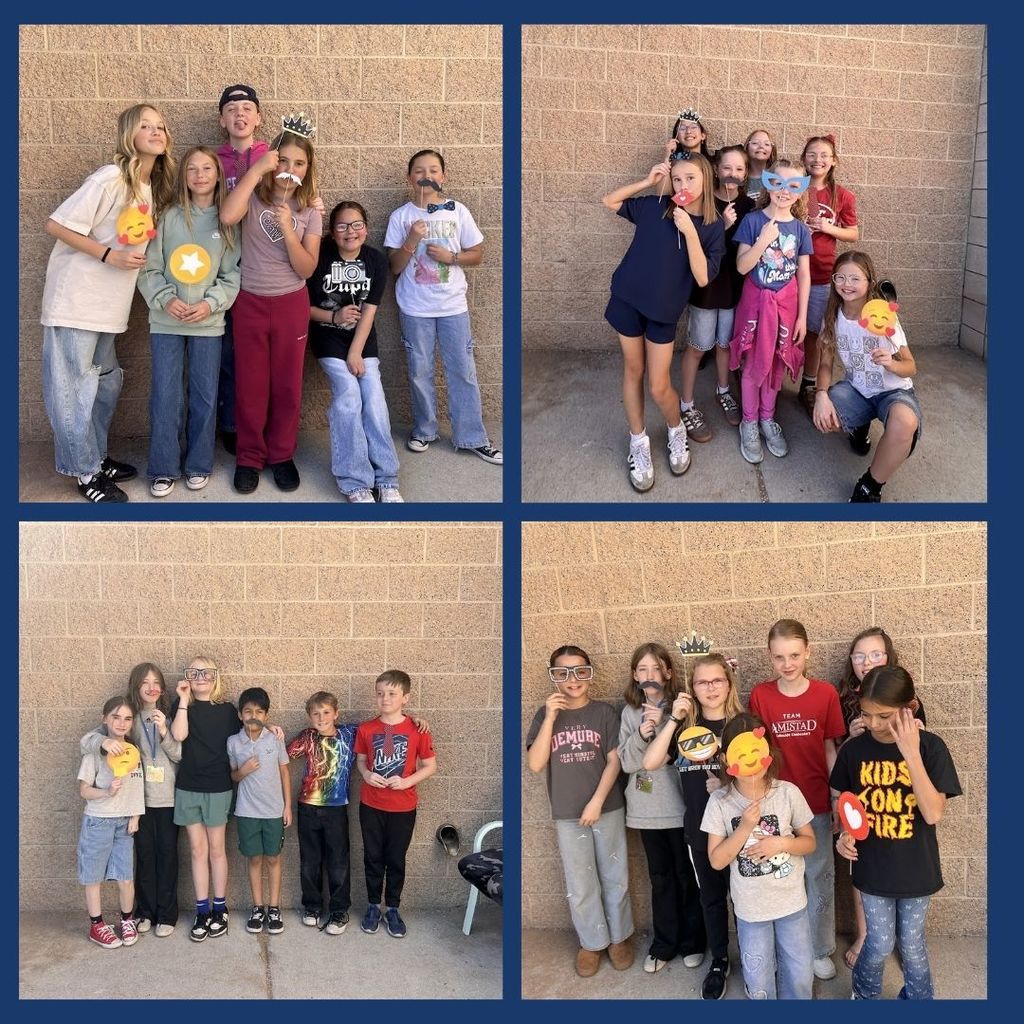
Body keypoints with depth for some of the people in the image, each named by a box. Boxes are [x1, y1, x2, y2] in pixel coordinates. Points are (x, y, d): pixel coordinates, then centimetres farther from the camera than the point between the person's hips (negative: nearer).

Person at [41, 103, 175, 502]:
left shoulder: (155, 186, 8)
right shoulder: (110, 179, -18)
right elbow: (55, 225, -18)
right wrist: (109, 256, -20)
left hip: (108, 302, 9)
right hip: (76, 298, -8)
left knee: (104, 382, 17)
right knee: (73, 386, 0)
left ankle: (95, 456, 32)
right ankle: (87, 473, 8)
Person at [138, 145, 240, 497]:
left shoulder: (229, 222, 2)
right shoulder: (169, 217, 1)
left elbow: (233, 274, 0)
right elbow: (150, 267, 1)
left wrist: (210, 304, -13)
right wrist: (166, 299, -13)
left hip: (208, 323, 0)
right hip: (165, 321, 0)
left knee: (205, 397, 6)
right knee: (165, 397, 0)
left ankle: (198, 465, 20)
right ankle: (163, 469, 11)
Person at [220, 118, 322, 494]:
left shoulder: (309, 211, 1)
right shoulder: (254, 195, -4)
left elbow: (306, 269, -7)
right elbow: (227, 216, -28)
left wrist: (288, 230, -21)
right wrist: (255, 170, -24)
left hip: (291, 305, 1)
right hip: (250, 303, -1)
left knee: (287, 386, 8)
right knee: (250, 386, 5)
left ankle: (281, 455, 22)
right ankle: (249, 457, 18)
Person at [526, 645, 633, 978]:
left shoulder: (604, 712, -4)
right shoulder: (545, 714, -1)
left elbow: (614, 761, -5)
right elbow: (535, 764, -11)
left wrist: (597, 802, -13)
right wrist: (551, 718, -18)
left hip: (607, 809, -1)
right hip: (566, 815, 1)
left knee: (614, 878, 10)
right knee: (580, 884, 10)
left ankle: (620, 936, 27)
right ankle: (592, 942, 25)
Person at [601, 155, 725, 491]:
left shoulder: (713, 227, -6)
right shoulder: (655, 207, -2)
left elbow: (703, 278, -15)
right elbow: (609, 201, 5)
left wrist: (690, 232, -23)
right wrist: (647, 182, -5)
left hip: (664, 309, -1)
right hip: (628, 299, 2)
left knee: (659, 386, 1)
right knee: (633, 371, 11)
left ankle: (676, 431, 32)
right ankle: (639, 444, 26)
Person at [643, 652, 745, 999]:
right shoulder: (685, 727, -1)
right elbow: (649, 763, -14)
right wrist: (674, 719, -20)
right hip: (700, 828, 2)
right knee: (711, 897, 16)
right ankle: (719, 962, 32)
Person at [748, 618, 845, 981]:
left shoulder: (826, 693, -7)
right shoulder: (760, 695, -7)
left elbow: (830, 750, 0)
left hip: (816, 803, 0)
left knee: (819, 879, 13)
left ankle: (821, 951, 30)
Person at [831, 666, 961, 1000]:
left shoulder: (930, 747, -16)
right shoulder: (853, 750, -9)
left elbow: (933, 814, -24)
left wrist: (911, 755, -31)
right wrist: (845, 833, -16)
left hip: (916, 868, -1)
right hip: (873, 867, 1)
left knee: (911, 945, 14)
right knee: (881, 944, 9)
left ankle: (918, 997, 40)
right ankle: (864, 992, 38)